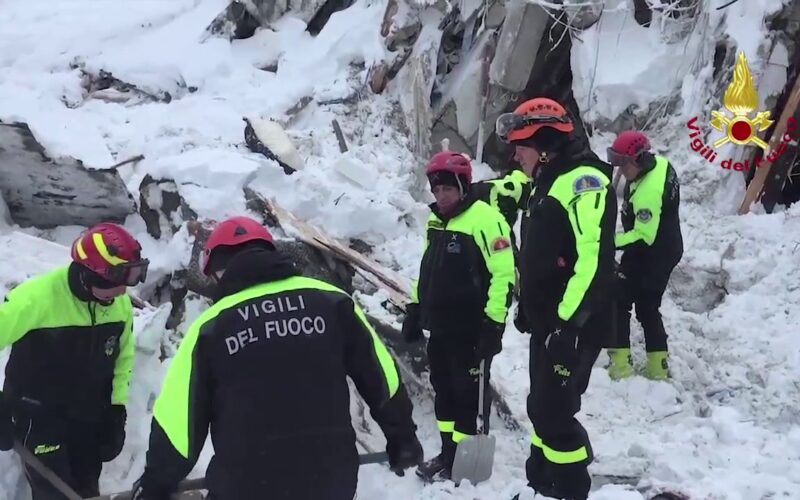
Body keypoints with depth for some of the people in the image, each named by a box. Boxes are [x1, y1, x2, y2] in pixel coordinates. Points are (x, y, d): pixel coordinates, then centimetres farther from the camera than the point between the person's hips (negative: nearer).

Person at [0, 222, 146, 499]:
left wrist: (118, 408, 4)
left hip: (90, 417, 5)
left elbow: (124, 355, 7)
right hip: (38, 417, -5)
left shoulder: (121, 302, -8)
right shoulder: (37, 298, -28)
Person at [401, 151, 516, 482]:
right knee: (444, 389, 16)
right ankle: (448, 452, 28)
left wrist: (494, 323, -21)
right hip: (440, 325, 8)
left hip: (472, 328, -8)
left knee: (468, 393, 2)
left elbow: (503, 274, -19)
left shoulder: (485, 219, -16)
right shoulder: (436, 220, 12)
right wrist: (415, 308, 21)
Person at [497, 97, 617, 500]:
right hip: (547, 323, 10)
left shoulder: (584, 180, -16)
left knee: (555, 412, -7)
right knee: (542, 407, 16)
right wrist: (528, 309, 25)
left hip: (573, 327, -10)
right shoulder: (549, 185, 16)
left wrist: (570, 321, -27)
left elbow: (594, 257, -25)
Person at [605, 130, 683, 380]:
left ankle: (620, 364, 2)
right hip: (668, 249, 10)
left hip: (650, 257, -10)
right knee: (648, 308, 17)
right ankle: (658, 366, 20)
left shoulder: (647, 193, -33)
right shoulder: (660, 163, -2)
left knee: (619, 303, 2)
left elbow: (643, 237, -30)